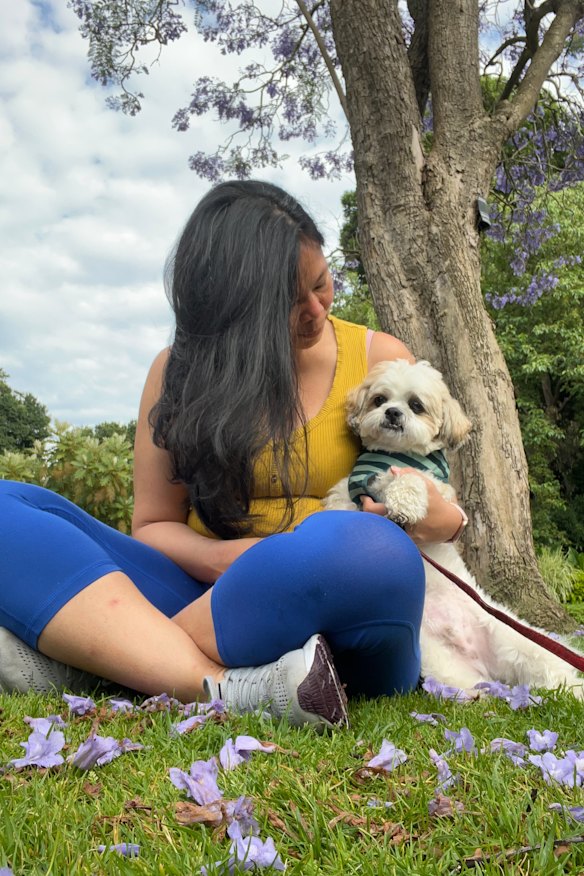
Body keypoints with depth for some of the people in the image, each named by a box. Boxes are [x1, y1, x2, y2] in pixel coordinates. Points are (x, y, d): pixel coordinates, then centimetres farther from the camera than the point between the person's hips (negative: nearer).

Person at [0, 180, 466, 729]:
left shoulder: (379, 359, 6)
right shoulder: (182, 369, 7)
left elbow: (442, 517, 13)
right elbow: (153, 525, 7)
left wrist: (436, 516, -12)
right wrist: (225, 559, -14)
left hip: (335, 628, -1)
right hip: (211, 598, 2)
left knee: (369, 547, -36)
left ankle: (85, 660, -25)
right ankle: (223, 686, -33)